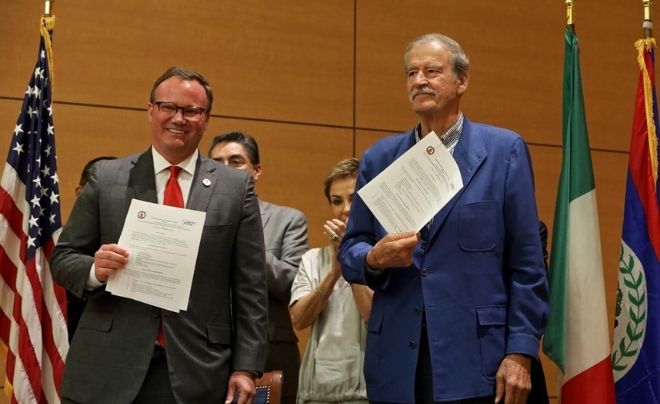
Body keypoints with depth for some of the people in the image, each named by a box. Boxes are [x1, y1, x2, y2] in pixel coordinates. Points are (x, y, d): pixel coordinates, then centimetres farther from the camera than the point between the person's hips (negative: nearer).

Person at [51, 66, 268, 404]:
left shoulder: (236, 187, 4)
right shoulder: (106, 177, 5)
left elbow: (250, 288, 2)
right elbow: (62, 258, 7)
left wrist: (246, 367, -3)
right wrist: (94, 269, -15)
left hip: (196, 375, 0)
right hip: (110, 369, 0)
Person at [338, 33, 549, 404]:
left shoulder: (504, 150, 1)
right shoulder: (379, 158, 10)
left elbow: (526, 264, -2)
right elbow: (350, 250, 10)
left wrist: (520, 352, -9)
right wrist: (374, 258, -13)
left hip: (475, 362, -3)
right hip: (396, 363, 3)